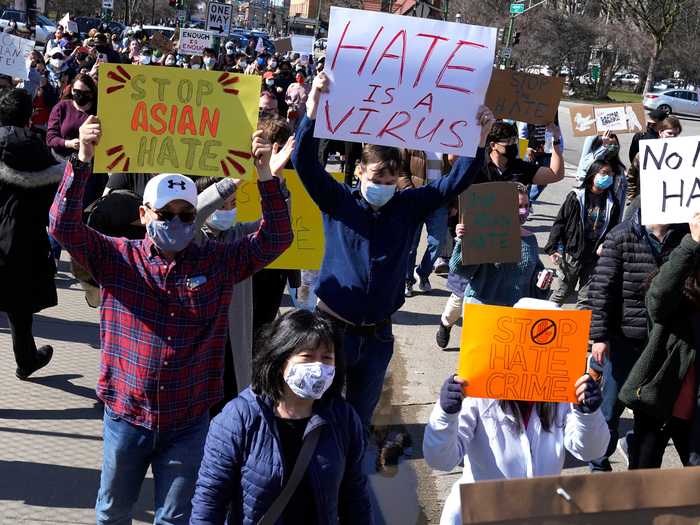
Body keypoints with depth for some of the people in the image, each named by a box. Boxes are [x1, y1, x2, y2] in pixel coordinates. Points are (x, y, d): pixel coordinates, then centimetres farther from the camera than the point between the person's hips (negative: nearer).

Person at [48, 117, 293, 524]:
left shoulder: (217, 262, 0)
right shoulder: (118, 258, -3)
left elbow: (275, 239, -5)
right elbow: (65, 227, -14)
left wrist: (266, 176, -18)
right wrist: (82, 161, -25)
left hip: (188, 420, 0)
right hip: (126, 414, 0)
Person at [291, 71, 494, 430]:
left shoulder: (409, 207, 2)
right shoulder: (338, 202, -5)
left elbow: (455, 182, -2)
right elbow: (305, 162, -17)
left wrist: (479, 139, -17)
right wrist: (313, 109, -31)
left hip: (378, 335, 3)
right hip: (334, 327, -3)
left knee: (361, 416, 18)